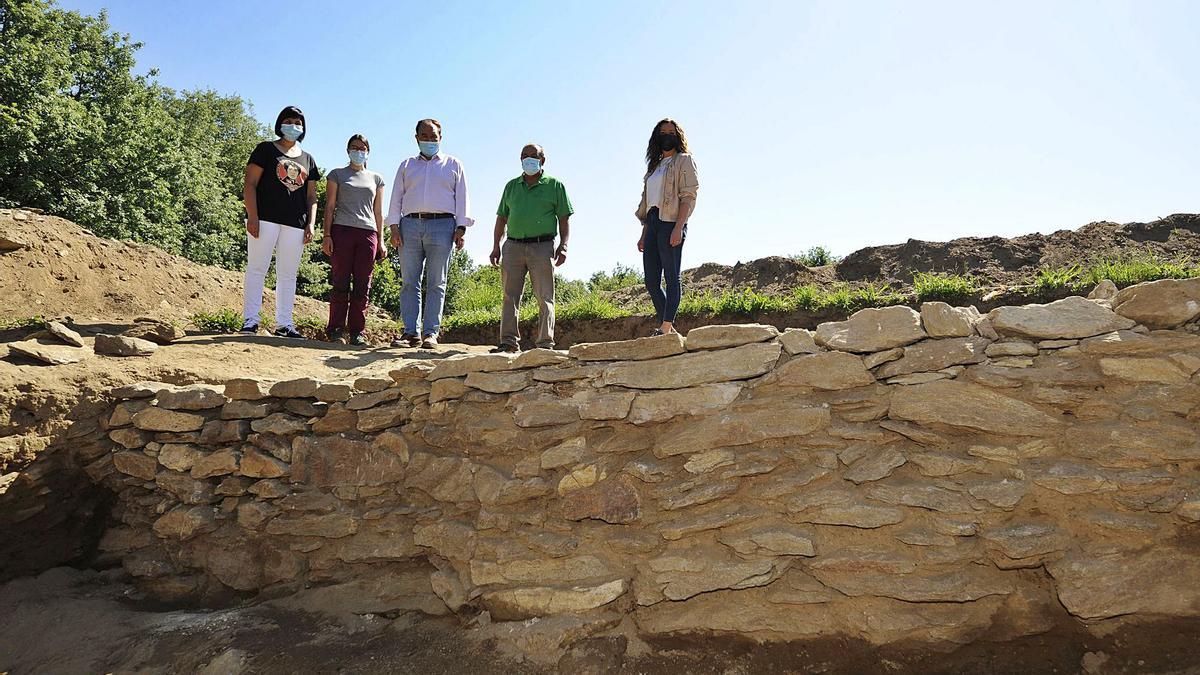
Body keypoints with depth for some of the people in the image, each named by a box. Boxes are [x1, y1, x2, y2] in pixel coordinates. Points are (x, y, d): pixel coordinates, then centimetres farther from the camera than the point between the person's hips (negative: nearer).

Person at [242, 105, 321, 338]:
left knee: (288, 274, 4)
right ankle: (250, 320, -4)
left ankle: (284, 323, 7)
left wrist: (311, 224, 4)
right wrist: (252, 216, -12)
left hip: (295, 224, 4)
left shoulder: (307, 159, 19)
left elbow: (311, 196, 17)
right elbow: (250, 184, -1)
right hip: (265, 219, -4)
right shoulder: (265, 149, 6)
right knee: (257, 269, -5)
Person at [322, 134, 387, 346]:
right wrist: (327, 234, -4)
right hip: (342, 230, -2)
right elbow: (330, 206, 7)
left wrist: (381, 241, 10)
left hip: (367, 233, 2)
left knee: (362, 286, -1)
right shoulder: (337, 174, 13)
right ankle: (335, 328, -2)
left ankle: (357, 332, 1)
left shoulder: (376, 179, 20)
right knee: (341, 283, -6)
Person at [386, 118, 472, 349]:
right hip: (410, 224, 2)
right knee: (409, 281, -3)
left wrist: (461, 228, -2)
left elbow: (462, 198, 10)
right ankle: (410, 332, -2)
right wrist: (394, 226, 2)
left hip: (442, 225, -2)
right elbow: (396, 198, 16)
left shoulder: (453, 165, 17)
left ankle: (431, 332, -3)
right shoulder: (407, 165, 22)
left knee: (436, 283, -4)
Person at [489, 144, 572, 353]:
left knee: (545, 298, -4)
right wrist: (496, 246, 9)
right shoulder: (511, 186, 18)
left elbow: (564, 219, 6)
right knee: (510, 296, 0)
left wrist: (563, 245, -6)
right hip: (513, 246, 3)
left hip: (542, 247, -3)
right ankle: (509, 341, 2)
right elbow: (502, 218, 19)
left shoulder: (554, 185, 9)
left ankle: (545, 343, -3)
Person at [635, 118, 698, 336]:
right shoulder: (655, 166, 24)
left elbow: (688, 195, -8)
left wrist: (678, 227, -19)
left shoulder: (684, 161, 4)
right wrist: (644, 235, 15)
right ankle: (667, 326, 11)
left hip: (671, 223, -8)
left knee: (672, 277, -8)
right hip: (653, 224, 8)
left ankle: (666, 328, -9)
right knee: (651, 282, 4)